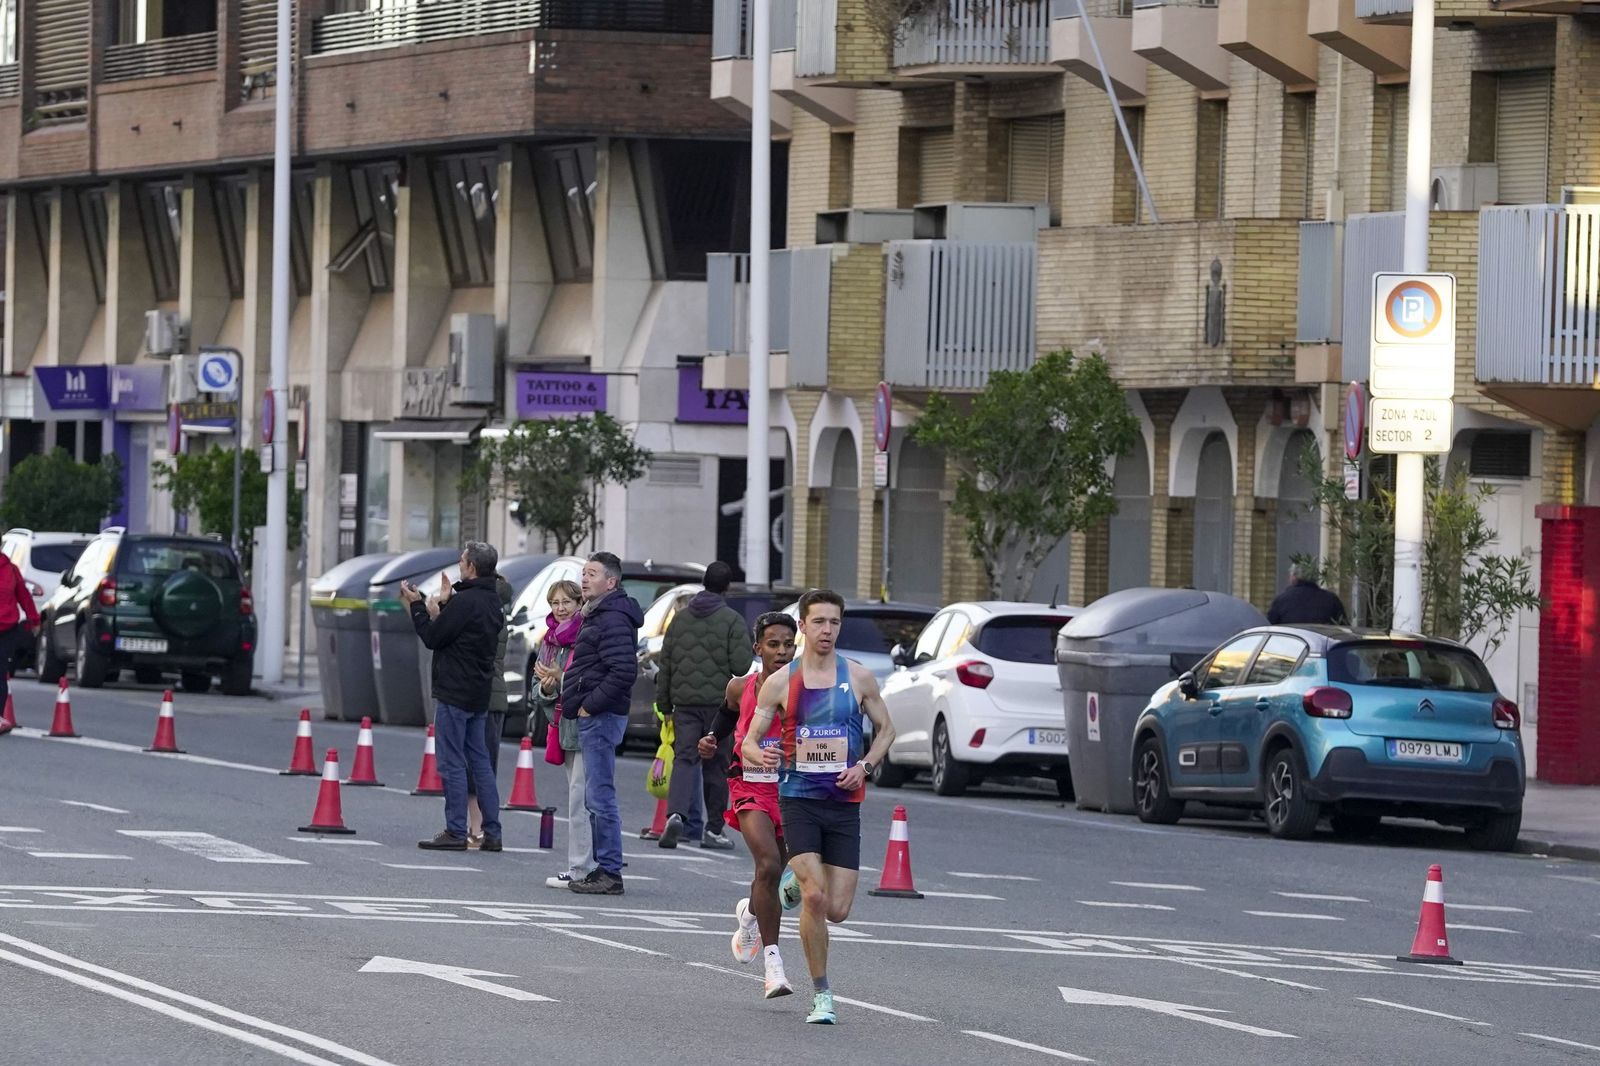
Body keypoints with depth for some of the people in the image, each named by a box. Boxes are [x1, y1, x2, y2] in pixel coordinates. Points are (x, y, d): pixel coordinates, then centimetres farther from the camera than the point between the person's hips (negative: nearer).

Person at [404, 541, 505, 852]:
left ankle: (456, 832, -4)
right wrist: (447, 602, 24)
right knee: (480, 761, 12)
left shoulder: (465, 602, -17)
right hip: (479, 696, 9)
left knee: (453, 763, -4)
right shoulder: (493, 602, 11)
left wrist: (416, 605, -1)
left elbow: (432, 637, -12)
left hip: (454, 694, -9)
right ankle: (491, 832, 11)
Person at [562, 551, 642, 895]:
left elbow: (623, 671, -25)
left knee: (600, 797, -10)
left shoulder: (614, 619, -14)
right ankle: (604, 868, 18)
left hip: (601, 717, -11)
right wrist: (580, 704, 15)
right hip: (594, 717, 11)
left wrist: (590, 705, -19)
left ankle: (610, 873, -9)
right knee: (595, 798, 14)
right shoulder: (598, 616, 19)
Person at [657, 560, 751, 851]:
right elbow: (740, 665, -11)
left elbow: (666, 662, 11)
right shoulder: (732, 620, -5)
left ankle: (676, 814, -25)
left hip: (684, 701, 3)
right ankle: (713, 829, 10)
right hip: (719, 702, -3)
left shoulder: (681, 618, 10)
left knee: (684, 759, -1)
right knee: (716, 766, 6)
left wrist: (663, 701, 17)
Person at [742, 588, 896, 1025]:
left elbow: (885, 729, 14)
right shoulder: (780, 683, 0)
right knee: (815, 897, -17)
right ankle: (821, 994, -4)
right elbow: (748, 742, 2)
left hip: (844, 802, 2)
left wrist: (865, 766, -4)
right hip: (798, 798, -2)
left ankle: (795, 885, 34)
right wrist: (758, 756, -22)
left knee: (837, 910, -2)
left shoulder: (859, 678, 3)